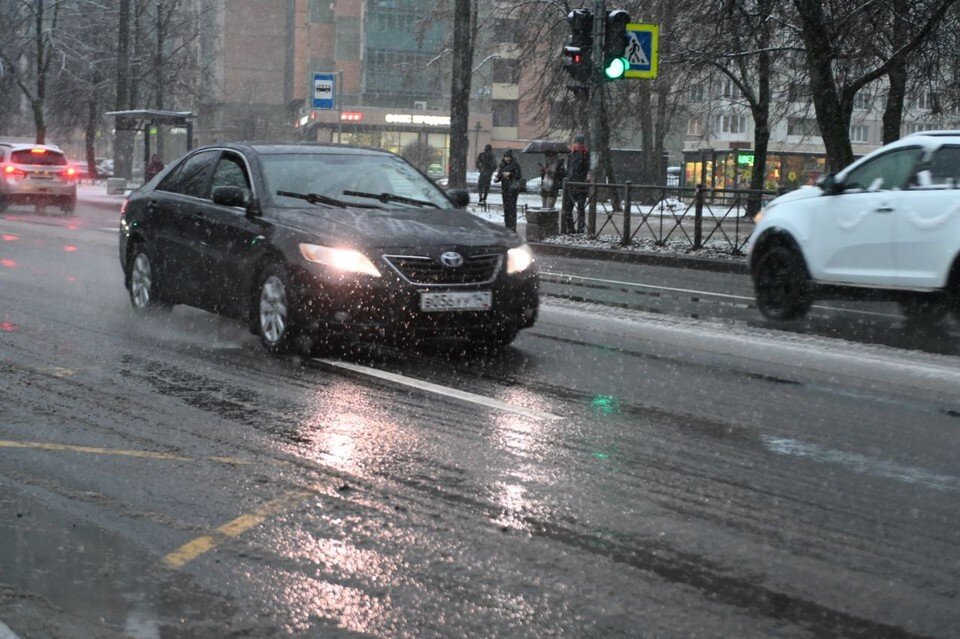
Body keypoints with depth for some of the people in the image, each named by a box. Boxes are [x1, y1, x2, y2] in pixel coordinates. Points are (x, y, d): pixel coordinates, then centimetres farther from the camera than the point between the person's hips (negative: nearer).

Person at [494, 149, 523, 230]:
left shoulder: (515, 164, -5)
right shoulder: (503, 165, 14)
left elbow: (518, 175, -8)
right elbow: (500, 175, 17)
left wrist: (510, 174, -17)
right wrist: (497, 178, -3)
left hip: (513, 188, -7)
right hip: (505, 188, 7)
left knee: (511, 206, -11)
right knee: (506, 206, 9)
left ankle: (512, 226, -12)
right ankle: (507, 225, 16)